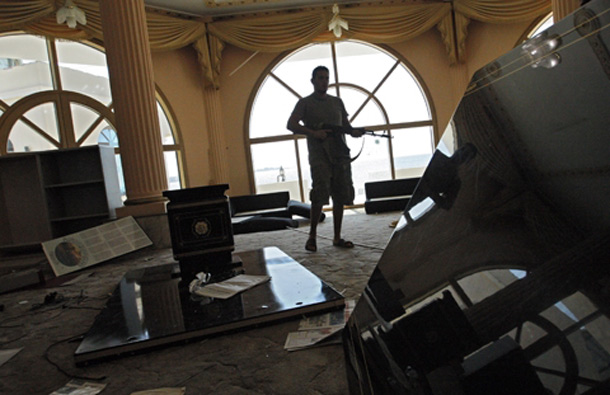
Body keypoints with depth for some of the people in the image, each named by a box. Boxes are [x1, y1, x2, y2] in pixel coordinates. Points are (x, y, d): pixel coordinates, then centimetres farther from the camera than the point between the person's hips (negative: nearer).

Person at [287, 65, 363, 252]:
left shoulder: (337, 102, 20)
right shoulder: (305, 103, 6)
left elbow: (346, 125, 23)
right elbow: (291, 124, -5)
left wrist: (355, 131, 0)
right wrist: (313, 133, -19)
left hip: (340, 154, 5)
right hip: (319, 156, -5)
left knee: (340, 196, 4)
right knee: (320, 195, -16)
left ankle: (337, 237, 13)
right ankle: (312, 236, -2)